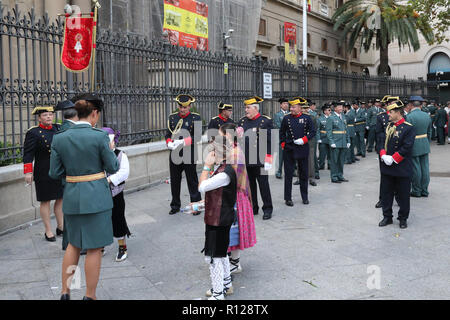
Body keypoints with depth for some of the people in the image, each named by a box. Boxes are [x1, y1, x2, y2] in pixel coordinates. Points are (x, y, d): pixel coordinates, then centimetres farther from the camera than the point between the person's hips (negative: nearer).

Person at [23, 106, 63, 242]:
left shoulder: (58, 129, 8)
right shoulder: (33, 133, -7)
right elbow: (28, 153, -10)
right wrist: (28, 172, -15)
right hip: (44, 173, -5)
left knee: (61, 198, 12)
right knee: (45, 201, 5)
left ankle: (60, 227, 27)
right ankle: (48, 231, 15)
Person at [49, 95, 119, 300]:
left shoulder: (59, 138, -1)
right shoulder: (99, 137, -14)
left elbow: (55, 173, 2)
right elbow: (112, 168, -6)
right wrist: (110, 150, 12)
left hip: (71, 197, 5)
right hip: (96, 197, -4)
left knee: (73, 243, 22)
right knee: (94, 248, 8)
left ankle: (65, 292, 26)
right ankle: (90, 296, 18)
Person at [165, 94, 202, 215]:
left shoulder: (196, 118, -3)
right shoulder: (172, 117, 10)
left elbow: (197, 137, -10)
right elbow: (168, 134, 11)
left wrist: (182, 142, -21)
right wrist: (169, 143, -11)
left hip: (189, 155, -4)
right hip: (174, 154, 4)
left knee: (192, 181, 4)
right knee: (174, 181, 11)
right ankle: (175, 206, 24)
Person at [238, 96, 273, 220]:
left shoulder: (266, 121, -4)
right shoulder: (242, 121, 11)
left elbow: (270, 141, -8)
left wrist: (268, 159, -12)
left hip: (260, 160, -5)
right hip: (245, 161, 5)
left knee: (263, 184, 2)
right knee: (249, 185, 11)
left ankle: (267, 209, 14)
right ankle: (252, 208, 23)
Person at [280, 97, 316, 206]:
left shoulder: (307, 118, 0)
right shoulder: (286, 118, 2)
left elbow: (313, 132, 2)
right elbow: (282, 132, 12)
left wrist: (304, 140, -11)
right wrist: (283, 144, 2)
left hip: (303, 149, 0)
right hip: (289, 150, 0)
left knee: (304, 174, 9)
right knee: (288, 174, 1)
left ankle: (305, 197, 21)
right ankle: (288, 198, 9)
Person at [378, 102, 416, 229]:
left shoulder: (408, 128, -11)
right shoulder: (388, 126, 9)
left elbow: (407, 147, -17)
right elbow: (382, 142, 10)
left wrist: (393, 159, -17)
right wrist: (383, 155, -7)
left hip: (402, 169, -6)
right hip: (387, 167, 6)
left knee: (403, 195, 6)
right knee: (386, 193, 11)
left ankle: (403, 218, 20)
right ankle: (387, 217, 24)